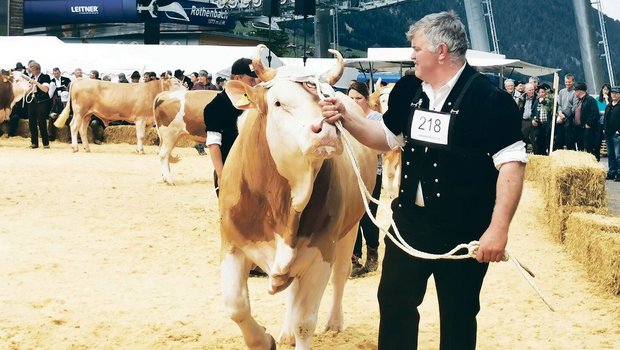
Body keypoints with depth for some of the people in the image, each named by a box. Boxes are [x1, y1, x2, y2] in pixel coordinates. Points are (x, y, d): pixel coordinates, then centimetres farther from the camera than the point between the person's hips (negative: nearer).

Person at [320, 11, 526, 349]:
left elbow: (512, 163, -18)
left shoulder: (489, 99, -16)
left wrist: (498, 228, -22)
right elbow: (387, 138, 18)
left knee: (458, 315, 9)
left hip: (464, 230, -6)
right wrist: (345, 116, 3)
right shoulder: (408, 90, 5)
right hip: (409, 220, 6)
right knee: (393, 301, 14)